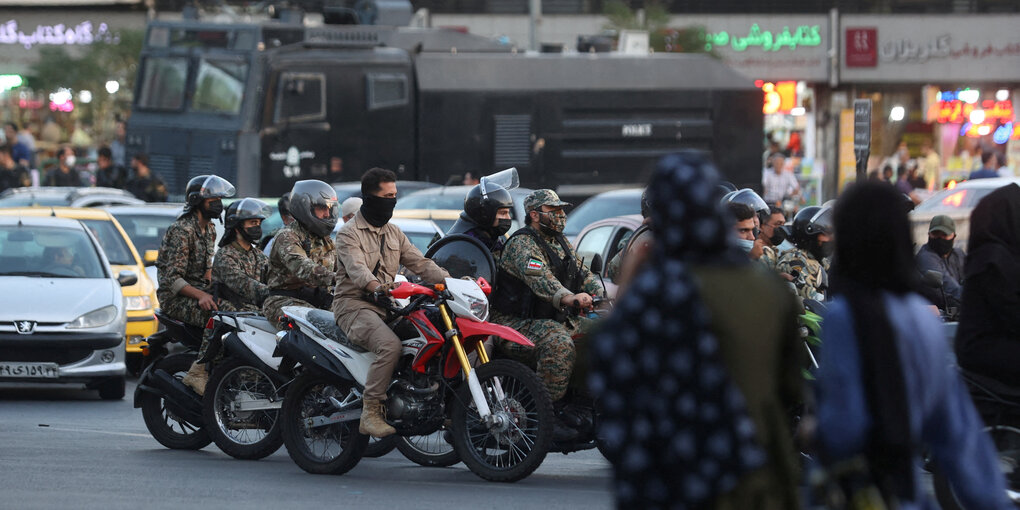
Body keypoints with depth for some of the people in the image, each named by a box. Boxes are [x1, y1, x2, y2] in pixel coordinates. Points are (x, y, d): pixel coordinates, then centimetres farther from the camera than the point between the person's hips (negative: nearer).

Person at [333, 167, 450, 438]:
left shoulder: (394, 233, 20)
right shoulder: (349, 233, -4)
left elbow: (419, 263, 14)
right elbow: (356, 267, -22)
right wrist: (376, 286, -44)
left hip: (386, 306, 7)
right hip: (354, 304, -7)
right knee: (391, 345, -34)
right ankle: (370, 413, -31)